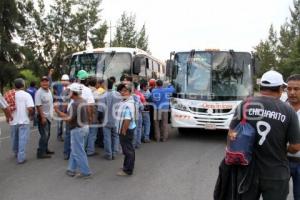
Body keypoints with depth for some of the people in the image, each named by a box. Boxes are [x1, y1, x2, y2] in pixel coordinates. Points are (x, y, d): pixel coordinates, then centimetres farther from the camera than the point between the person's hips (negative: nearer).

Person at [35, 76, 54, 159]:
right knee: (44, 135, -9)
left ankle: (45, 149, 27)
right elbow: (38, 106, -20)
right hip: (42, 117, -9)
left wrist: (51, 114, 18)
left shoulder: (49, 91, 10)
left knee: (47, 134, 15)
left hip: (48, 116, 9)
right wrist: (42, 117, -23)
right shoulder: (39, 92, -17)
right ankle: (40, 153, -2)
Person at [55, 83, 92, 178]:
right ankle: (72, 169, 29)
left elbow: (69, 119, -23)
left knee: (78, 152, 2)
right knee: (74, 150, 19)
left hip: (77, 129, -10)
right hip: (84, 126, 10)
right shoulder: (83, 101, 7)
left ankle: (86, 172, 11)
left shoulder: (74, 104, -23)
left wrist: (58, 112, -11)